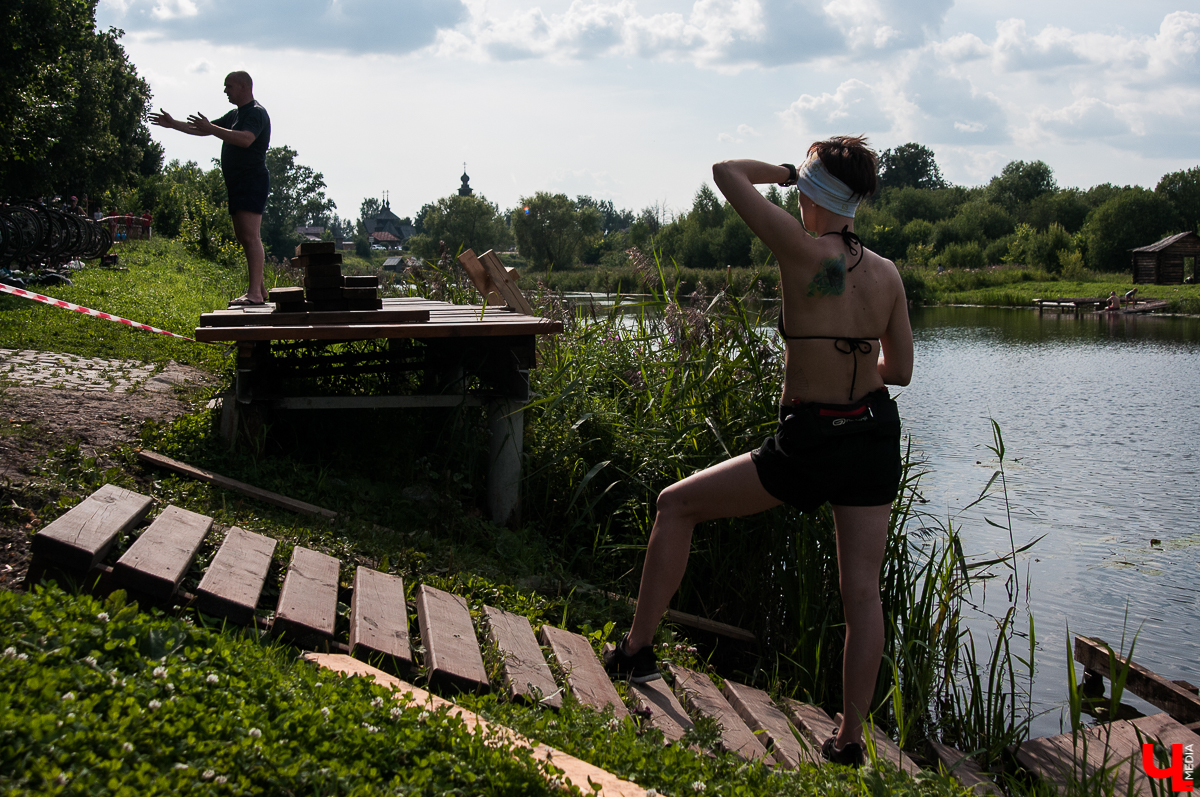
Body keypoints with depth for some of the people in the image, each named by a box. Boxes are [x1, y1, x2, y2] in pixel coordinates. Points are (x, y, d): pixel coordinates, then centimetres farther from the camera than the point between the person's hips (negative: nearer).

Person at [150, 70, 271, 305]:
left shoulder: (256, 113, -10)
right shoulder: (235, 114, 22)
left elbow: (245, 139, -28)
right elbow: (204, 130, 31)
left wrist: (211, 129, -29)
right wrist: (173, 124, 27)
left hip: (253, 181, -10)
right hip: (238, 184, 10)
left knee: (250, 236, -17)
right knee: (243, 236, 10)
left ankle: (254, 293, -23)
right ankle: (259, 288, 15)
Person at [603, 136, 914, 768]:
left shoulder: (801, 251, -15)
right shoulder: (888, 275, 0)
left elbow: (726, 173, -7)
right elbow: (900, 370, 8)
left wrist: (786, 170, 9)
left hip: (809, 445, -5)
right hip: (876, 437, 5)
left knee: (676, 505, 12)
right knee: (862, 592, 9)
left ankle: (637, 649, 16)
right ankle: (849, 739, 14)